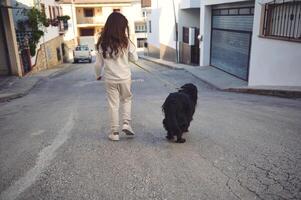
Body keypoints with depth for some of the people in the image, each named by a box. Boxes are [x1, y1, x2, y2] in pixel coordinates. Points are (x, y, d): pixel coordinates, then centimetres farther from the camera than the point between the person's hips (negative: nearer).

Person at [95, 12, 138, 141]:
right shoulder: (126, 42, -10)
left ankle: (115, 132, 16)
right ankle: (126, 123, 9)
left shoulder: (102, 43, -5)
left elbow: (99, 63, 0)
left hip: (110, 79, 1)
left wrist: (98, 75, 17)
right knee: (126, 99, 23)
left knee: (113, 105, 11)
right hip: (125, 78, -1)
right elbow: (134, 58, -1)